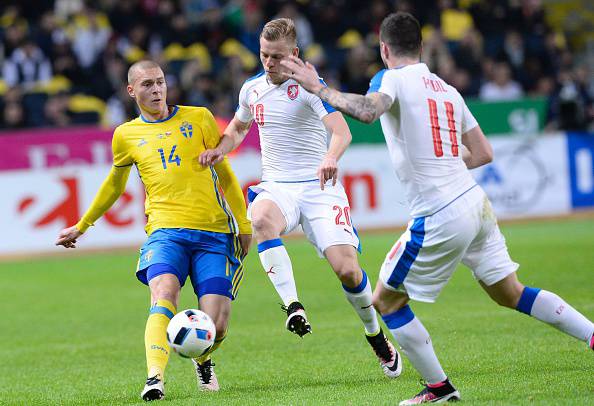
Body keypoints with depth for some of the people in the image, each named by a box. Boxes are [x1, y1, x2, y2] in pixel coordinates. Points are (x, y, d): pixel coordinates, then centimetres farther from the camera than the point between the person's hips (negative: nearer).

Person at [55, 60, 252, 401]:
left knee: (216, 327, -10)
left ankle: (203, 360, 24)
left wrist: (244, 223, 12)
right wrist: (82, 226, 37)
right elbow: (115, 185, 29)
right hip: (165, 230, 0)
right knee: (164, 296, -31)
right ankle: (155, 378, -42)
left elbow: (224, 172, 16)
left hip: (213, 233, 0)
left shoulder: (198, 118, 9)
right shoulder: (126, 135, 12)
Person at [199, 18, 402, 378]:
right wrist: (221, 149, 7)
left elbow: (342, 131, -24)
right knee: (261, 218, -36)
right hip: (276, 187, 3)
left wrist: (331, 158, -46)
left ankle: (377, 337, 14)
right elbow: (239, 127, 29)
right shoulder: (252, 89, 8)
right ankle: (293, 306, -37)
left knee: (347, 268, -14)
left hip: (318, 186, -3)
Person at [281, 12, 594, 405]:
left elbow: (367, 110, -29)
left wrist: (319, 88, -20)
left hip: (439, 218, -7)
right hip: (476, 203, 7)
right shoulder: (447, 90, 14)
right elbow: (483, 154, 17)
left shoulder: (394, 78, -6)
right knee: (510, 294, 18)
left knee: (386, 301, 8)